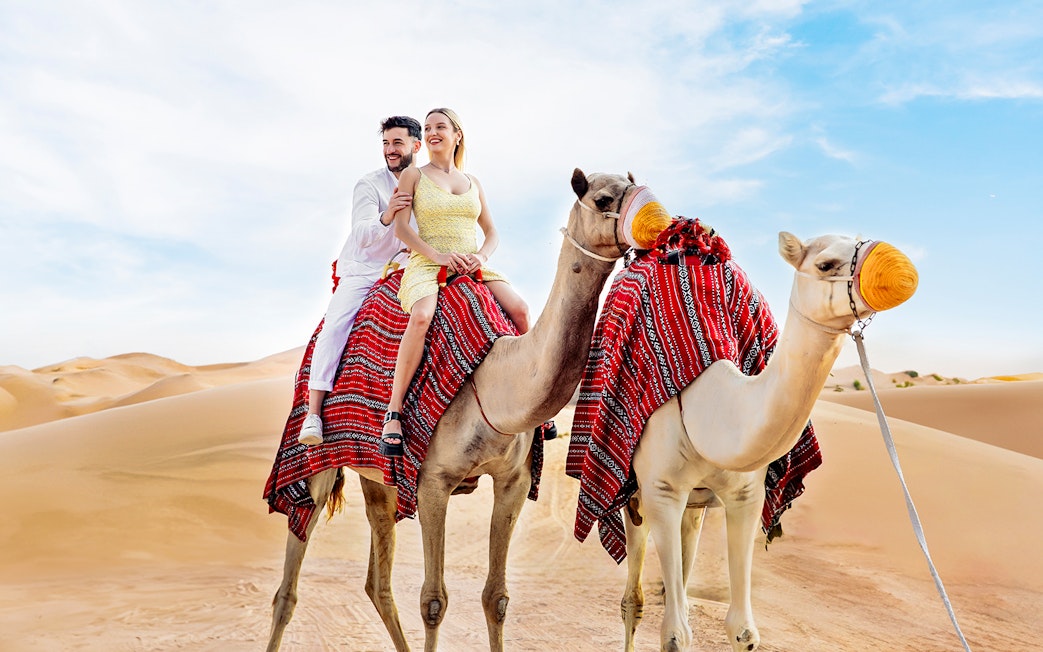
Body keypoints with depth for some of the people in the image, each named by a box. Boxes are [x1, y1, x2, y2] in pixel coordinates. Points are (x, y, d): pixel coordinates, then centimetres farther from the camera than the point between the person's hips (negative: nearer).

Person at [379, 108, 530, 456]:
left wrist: (482, 256, -5)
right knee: (422, 316, -36)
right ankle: (393, 412, -30)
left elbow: (492, 233, 18)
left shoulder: (473, 183, 19)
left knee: (519, 308, -21)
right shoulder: (413, 176, 9)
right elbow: (400, 227, -2)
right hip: (426, 265, -4)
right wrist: (439, 256, -16)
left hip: (471, 267, 4)